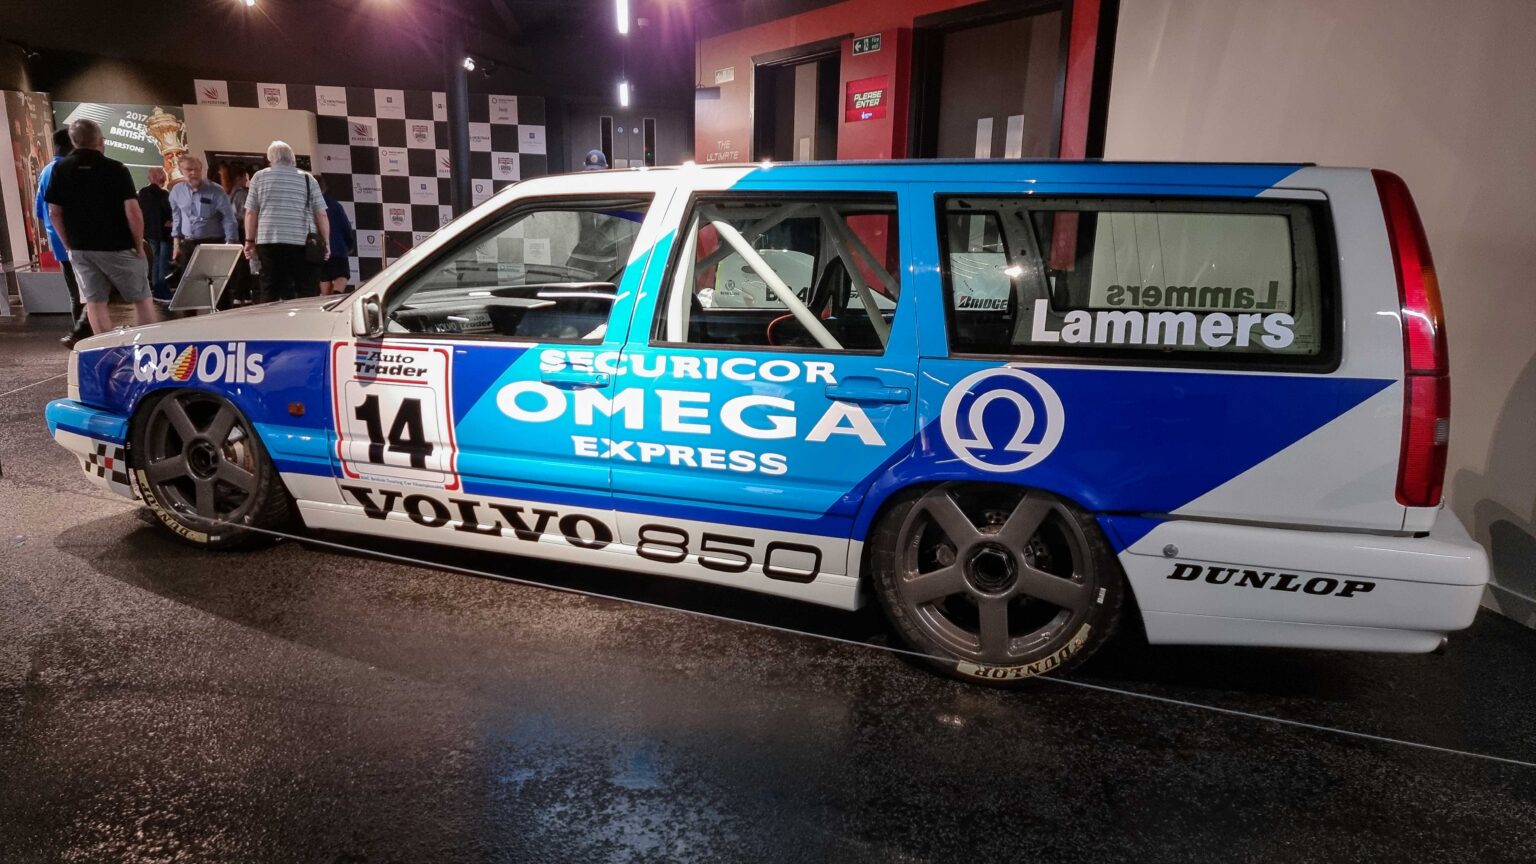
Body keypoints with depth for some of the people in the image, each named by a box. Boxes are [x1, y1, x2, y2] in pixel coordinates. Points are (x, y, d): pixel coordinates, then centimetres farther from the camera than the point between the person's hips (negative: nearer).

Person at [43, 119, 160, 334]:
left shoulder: (60, 170, 3)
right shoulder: (116, 169, -9)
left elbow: (54, 213, 3)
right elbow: (133, 212, -14)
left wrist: (69, 245, 13)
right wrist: (139, 245, -3)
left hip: (80, 249, 4)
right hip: (117, 247, -4)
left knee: (95, 301, 7)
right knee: (141, 299, 4)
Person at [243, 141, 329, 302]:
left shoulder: (259, 177, 10)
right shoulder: (308, 179, 9)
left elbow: (251, 212, 6)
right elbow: (321, 215, 4)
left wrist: (249, 241, 12)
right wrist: (326, 243, 9)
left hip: (269, 241, 1)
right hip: (303, 243, -1)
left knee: (268, 293, 3)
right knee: (308, 292, 0)